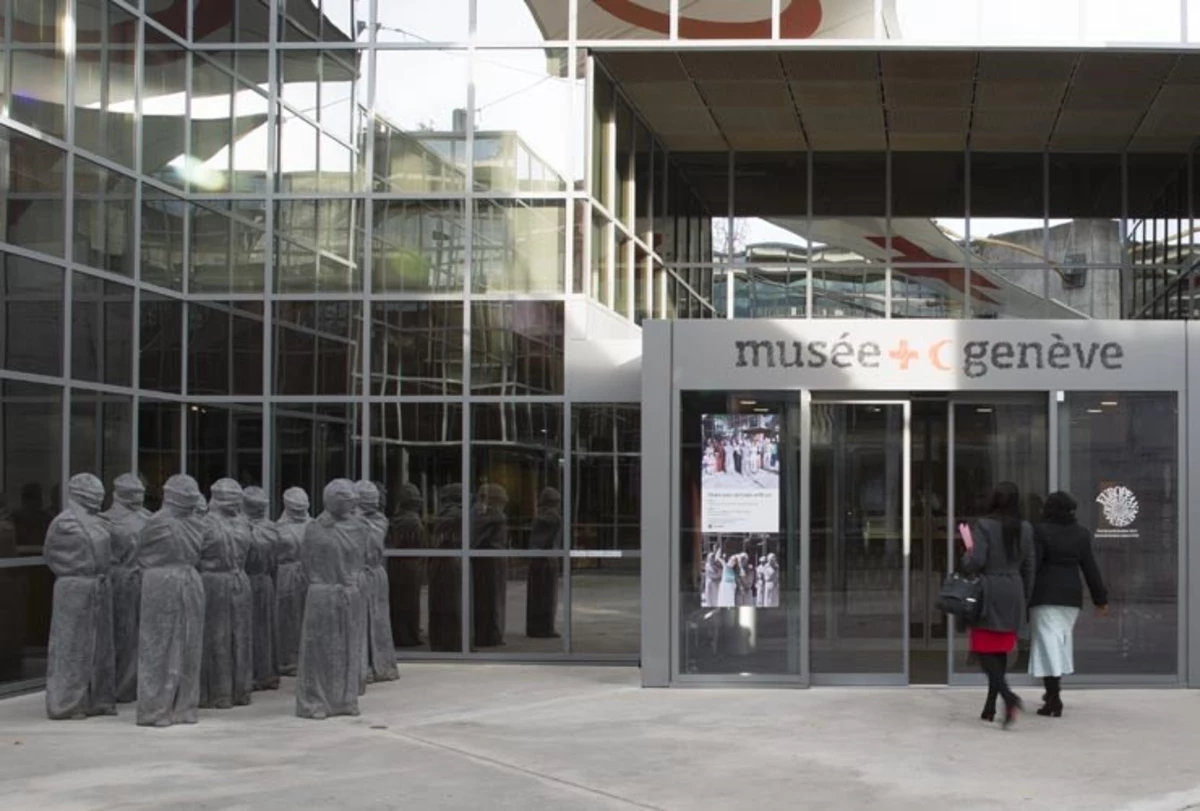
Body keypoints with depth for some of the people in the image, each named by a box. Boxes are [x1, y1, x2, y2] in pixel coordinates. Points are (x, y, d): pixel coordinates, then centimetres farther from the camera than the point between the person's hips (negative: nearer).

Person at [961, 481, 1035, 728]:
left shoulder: (983, 526, -11)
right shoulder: (1025, 529, 4)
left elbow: (975, 562, -17)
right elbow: (1028, 568, 9)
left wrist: (968, 548, 4)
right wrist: (1024, 601, 17)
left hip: (988, 594, -5)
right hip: (1013, 596, 5)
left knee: (983, 649, 1)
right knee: (1000, 651, 13)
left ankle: (1009, 696, -19)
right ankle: (990, 707, 16)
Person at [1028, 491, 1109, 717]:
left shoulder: (1041, 531, -9)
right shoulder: (1081, 534, 7)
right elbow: (1090, 569, 9)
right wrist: (1100, 598, 16)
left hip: (1045, 595, -5)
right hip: (1072, 596, 5)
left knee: (1048, 642, -6)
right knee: (1063, 639, 18)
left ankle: (1054, 699, -12)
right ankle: (1054, 690, 23)